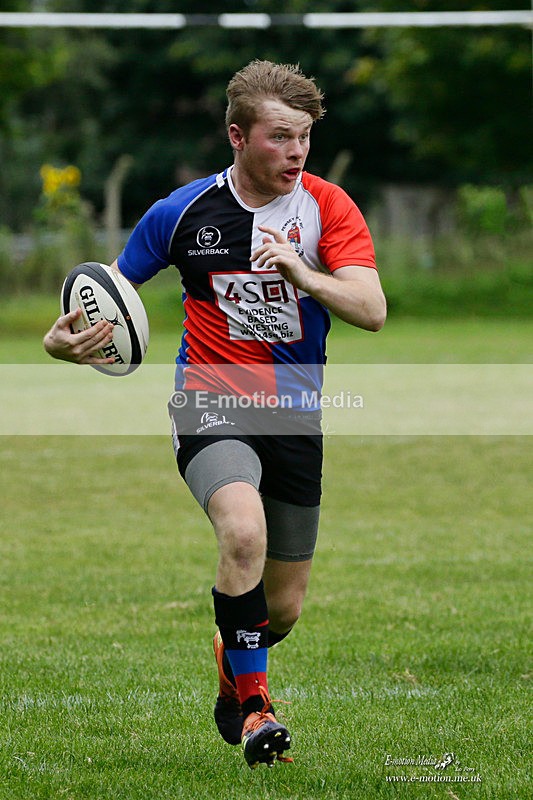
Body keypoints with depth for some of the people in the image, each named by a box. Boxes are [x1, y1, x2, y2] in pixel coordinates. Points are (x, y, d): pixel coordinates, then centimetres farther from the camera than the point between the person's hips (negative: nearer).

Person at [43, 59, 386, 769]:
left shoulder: (327, 206, -5)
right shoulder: (184, 212, -5)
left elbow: (372, 310, -16)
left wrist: (303, 273, -33)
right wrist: (64, 337, -15)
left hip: (296, 416, 3)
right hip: (211, 406, -2)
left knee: (284, 608, 9)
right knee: (244, 530, -33)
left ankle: (233, 660, 45)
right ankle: (252, 707, -21)